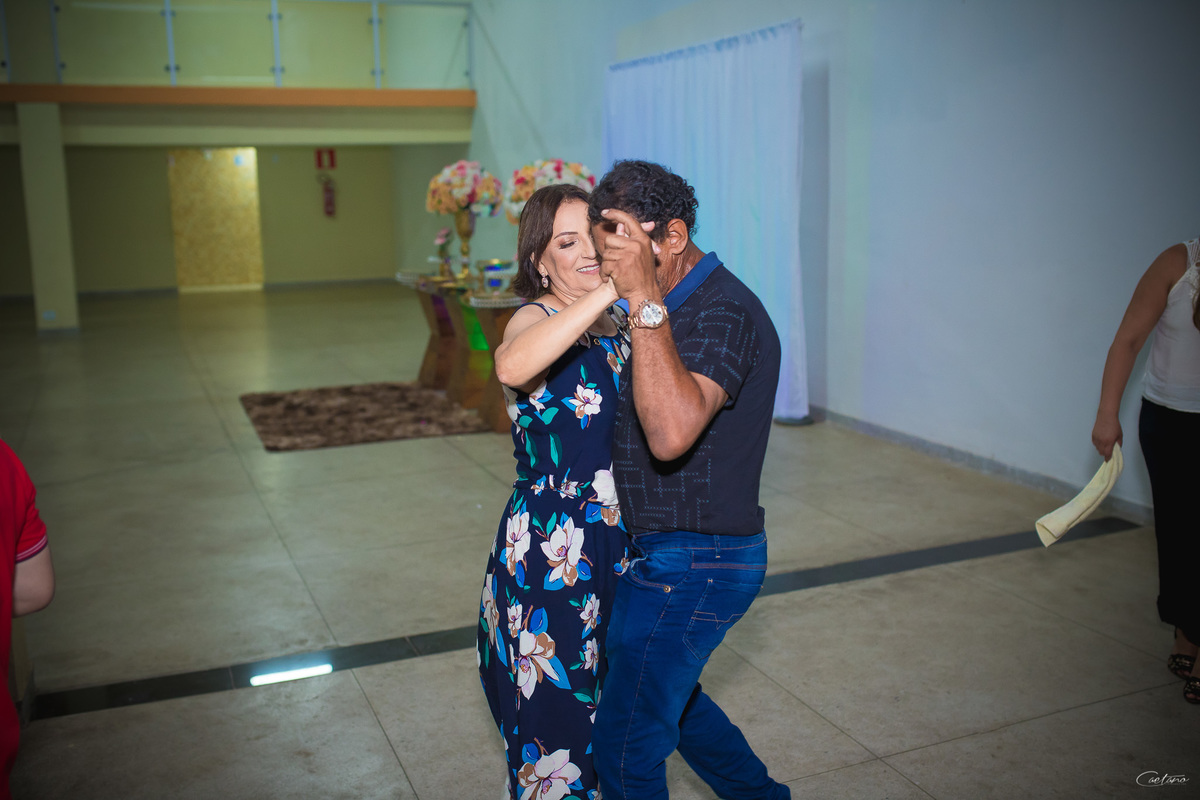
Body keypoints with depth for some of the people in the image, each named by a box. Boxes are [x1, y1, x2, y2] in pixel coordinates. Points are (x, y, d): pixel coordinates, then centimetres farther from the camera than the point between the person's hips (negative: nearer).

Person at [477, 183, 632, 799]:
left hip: (616, 540, 7)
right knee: (558, 706, 8)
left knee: (609, 701, 21)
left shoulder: (615, 324, 5)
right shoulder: (538, 318, -15)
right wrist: (609, 289, -45)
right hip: (551, 552, -7)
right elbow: (512, 366, -43)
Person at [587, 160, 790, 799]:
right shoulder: (674, 306, 8)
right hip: (666, 549, 10)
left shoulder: (724, 313, -22)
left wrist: (645, 302, -39)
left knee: (625, 749, 1)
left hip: (692, 563, -10)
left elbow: (671, 433, -41)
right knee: (669, 695, 28)